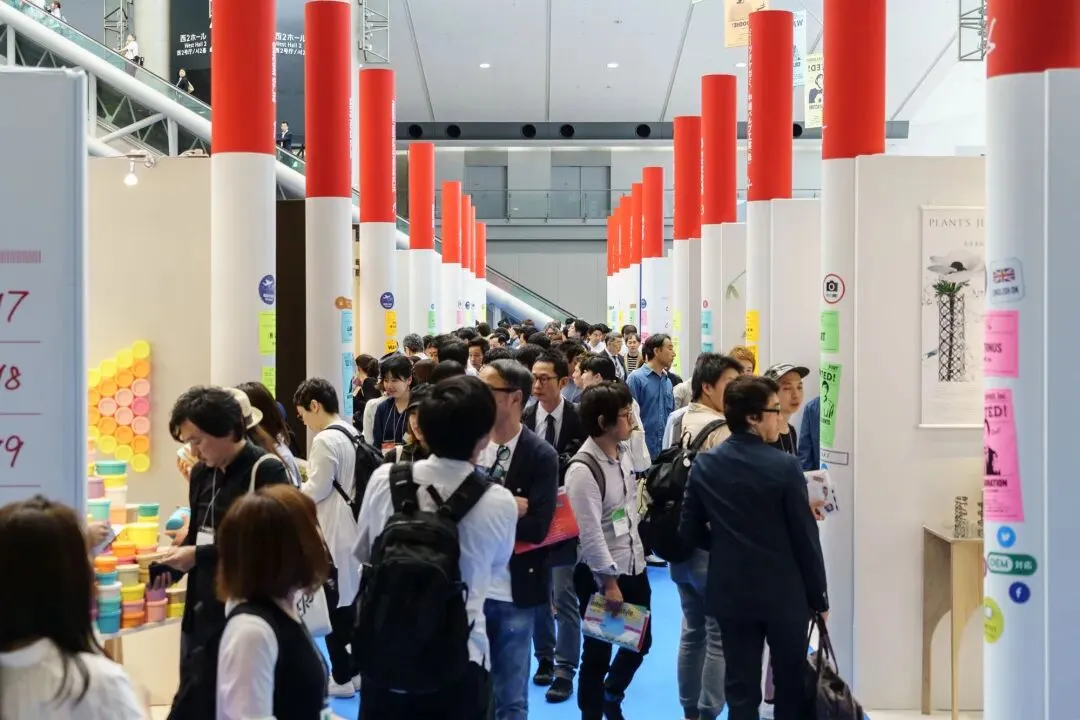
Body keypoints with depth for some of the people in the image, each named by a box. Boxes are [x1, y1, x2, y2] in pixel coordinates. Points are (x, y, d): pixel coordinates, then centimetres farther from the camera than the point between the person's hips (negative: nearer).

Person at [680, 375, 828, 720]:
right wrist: (819, 596, 0)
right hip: (784, 592, -3)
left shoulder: (704, 465, -3)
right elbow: (805, 538, -11)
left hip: (731, 591, 3)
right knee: (792, 684, 15)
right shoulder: (784, 466, -15)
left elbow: (690, 530, 3)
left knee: (741, 688, 9)